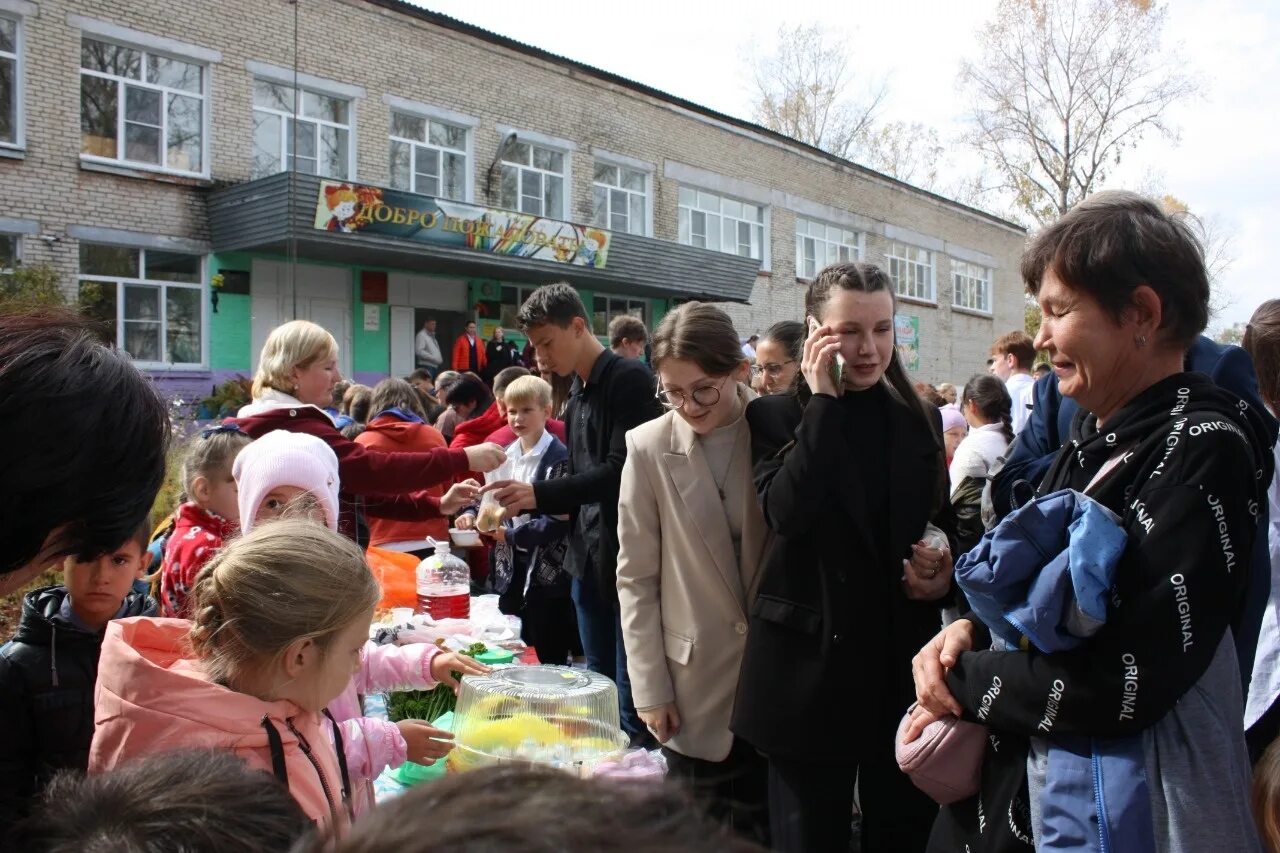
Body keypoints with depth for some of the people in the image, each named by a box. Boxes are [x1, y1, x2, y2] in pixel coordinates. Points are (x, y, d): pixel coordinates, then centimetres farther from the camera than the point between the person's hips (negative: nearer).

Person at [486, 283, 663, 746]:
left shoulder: (629, 378, -11)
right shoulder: (578, 395, 15)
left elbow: (621, 469, -20)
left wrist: (539, 493, -22)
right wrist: (520, 504, 5)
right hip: (588, 555, 9)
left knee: (631, 689, -1)